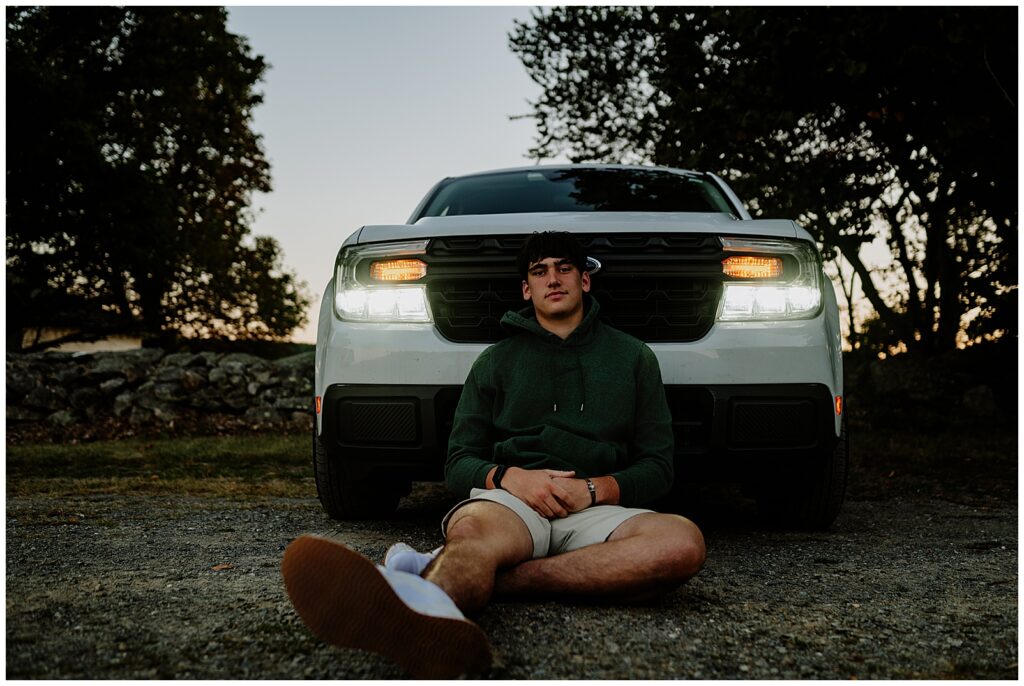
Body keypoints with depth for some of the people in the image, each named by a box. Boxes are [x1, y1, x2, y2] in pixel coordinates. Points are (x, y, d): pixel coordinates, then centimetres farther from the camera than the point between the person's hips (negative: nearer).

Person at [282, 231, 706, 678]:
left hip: (597, 511, 0)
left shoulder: (634, 358, 19)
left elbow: (656, 469, 13)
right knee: (472, 528, -37)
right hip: (510, 501, 0)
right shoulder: (496, 361, 20)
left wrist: (593, 489, -8)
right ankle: (437, 615, -76)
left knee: (683, 541, -35)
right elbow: (458, 465, 14)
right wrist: (510, 477, -10)